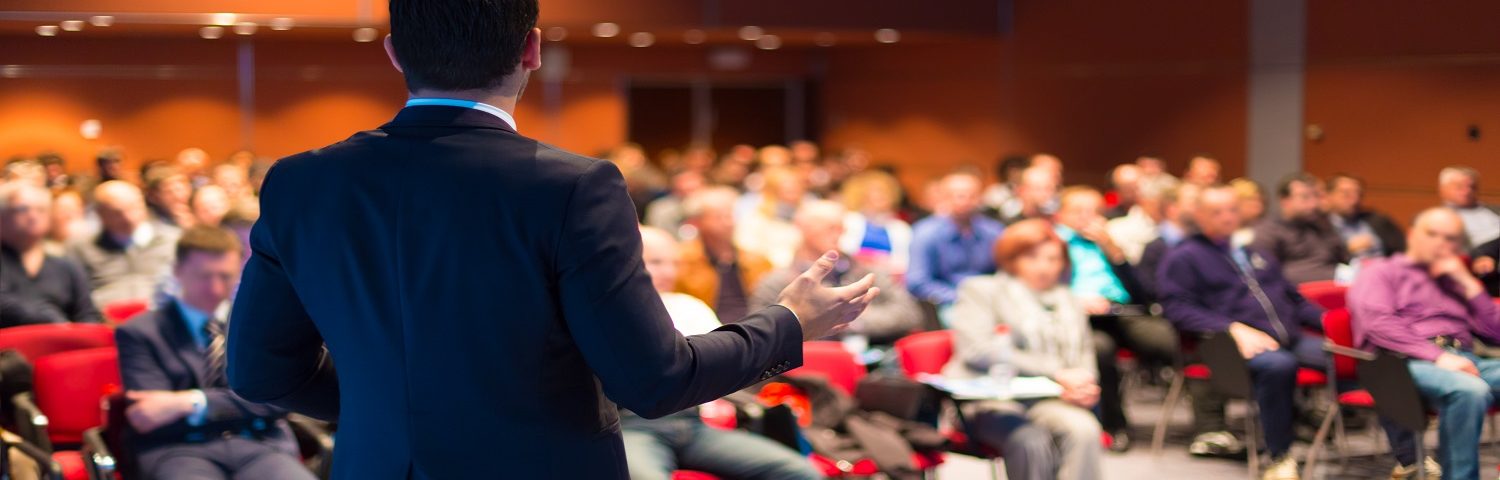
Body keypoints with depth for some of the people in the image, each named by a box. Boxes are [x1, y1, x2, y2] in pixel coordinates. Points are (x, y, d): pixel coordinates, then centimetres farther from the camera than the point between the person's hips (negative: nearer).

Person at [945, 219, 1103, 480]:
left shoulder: (1070, 303, 27)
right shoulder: (980, 290, 10)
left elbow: (1084, 361, 26)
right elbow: (978, 351, -6)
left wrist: (1083, 387, -3)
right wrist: (1056, 373, -12)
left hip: (1051, 402, 4)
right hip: (991, 403, -4)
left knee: (1083, 429, -31)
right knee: (1031, 440, -36)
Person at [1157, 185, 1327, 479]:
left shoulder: (1254, 254, 29)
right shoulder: (1183, 258, 8)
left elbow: (1293, 298, 31)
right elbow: (1178, 309, -6)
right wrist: (1234, 329, -19)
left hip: (1290, 338, 6)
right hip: (1231, 344, -6)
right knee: (1278, 365, -40)